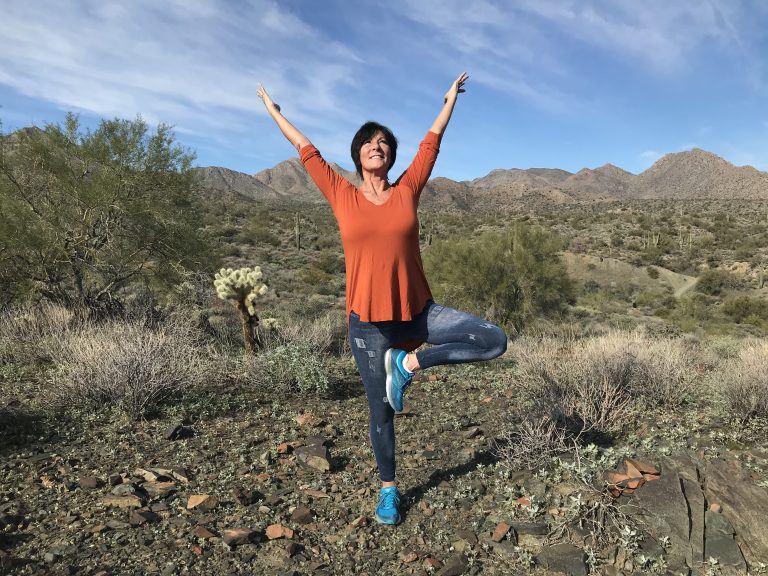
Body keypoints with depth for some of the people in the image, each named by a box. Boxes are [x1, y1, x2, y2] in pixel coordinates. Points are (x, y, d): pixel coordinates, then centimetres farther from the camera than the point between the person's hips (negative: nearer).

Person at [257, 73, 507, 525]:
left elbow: (432, 142, 15)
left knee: (495, 341, -12)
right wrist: (273, 110, 23)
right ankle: (389, 489, 33)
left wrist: (451, 99, 28)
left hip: (418, 311, 2)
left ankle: (408, 362, -4)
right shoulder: (343, 196, 0)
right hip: (369, 321, -1)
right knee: (381, 411, 10)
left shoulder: (407, 191, 3)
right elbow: (307, 150, 10)